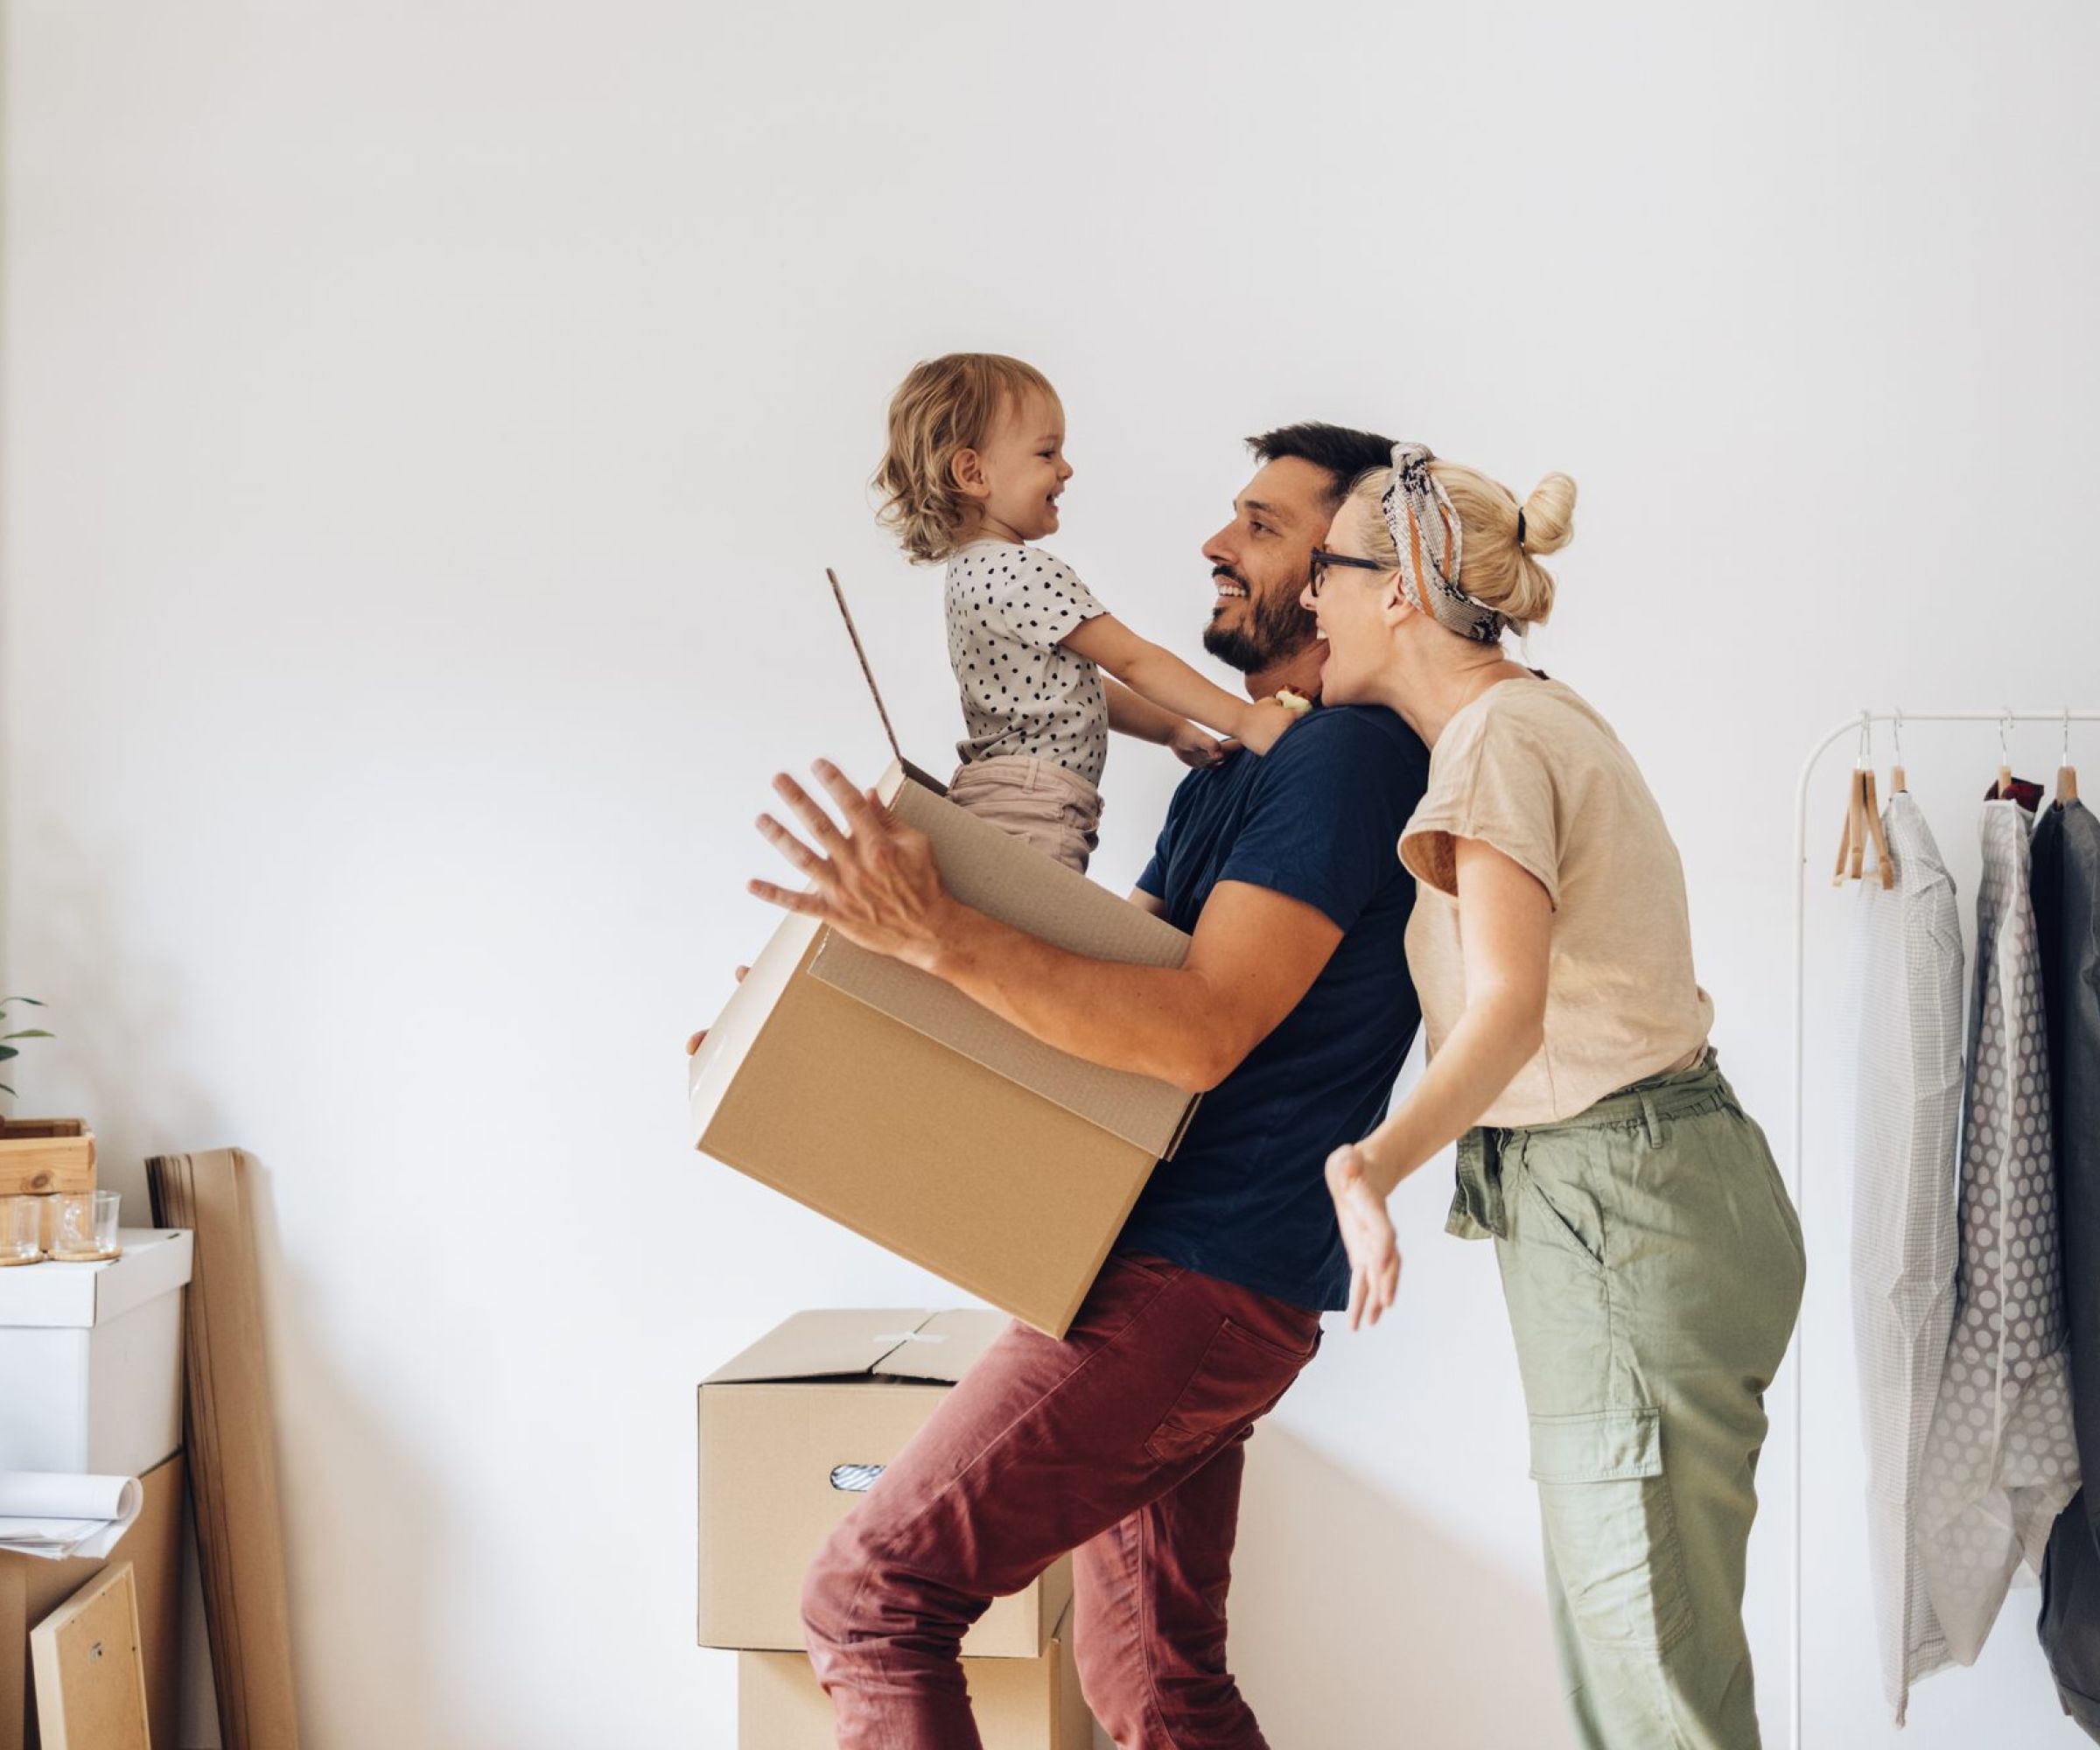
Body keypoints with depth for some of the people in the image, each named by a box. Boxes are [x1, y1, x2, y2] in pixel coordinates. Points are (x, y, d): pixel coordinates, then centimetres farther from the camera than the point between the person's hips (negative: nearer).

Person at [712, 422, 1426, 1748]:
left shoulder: (1352, 756, -13)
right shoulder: (1231, 778, 20)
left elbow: (1197, 1030, -24)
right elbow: (1112, 968, 22)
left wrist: (936, 933, -29)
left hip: (1197, 1288, -10)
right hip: (1170, 1273, 10)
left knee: (872, 1593, -9)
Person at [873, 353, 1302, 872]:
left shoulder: (974, 567, 21)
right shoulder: (1026, 571, -13)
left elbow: (1080, 686, 24)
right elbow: (1134, 661, -13)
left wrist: (1174, 730, 21)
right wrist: (1241, 720, -10)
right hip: (1030, 813, -11)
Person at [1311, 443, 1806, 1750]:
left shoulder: (1498, 738, -16)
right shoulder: (1536, 713, 14)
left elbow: (1508, 1005, -32)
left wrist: (1373, 1163, -48)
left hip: (1626, 1211, -10)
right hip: (1626, 1203, 10)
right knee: (1606, 1633, 16)